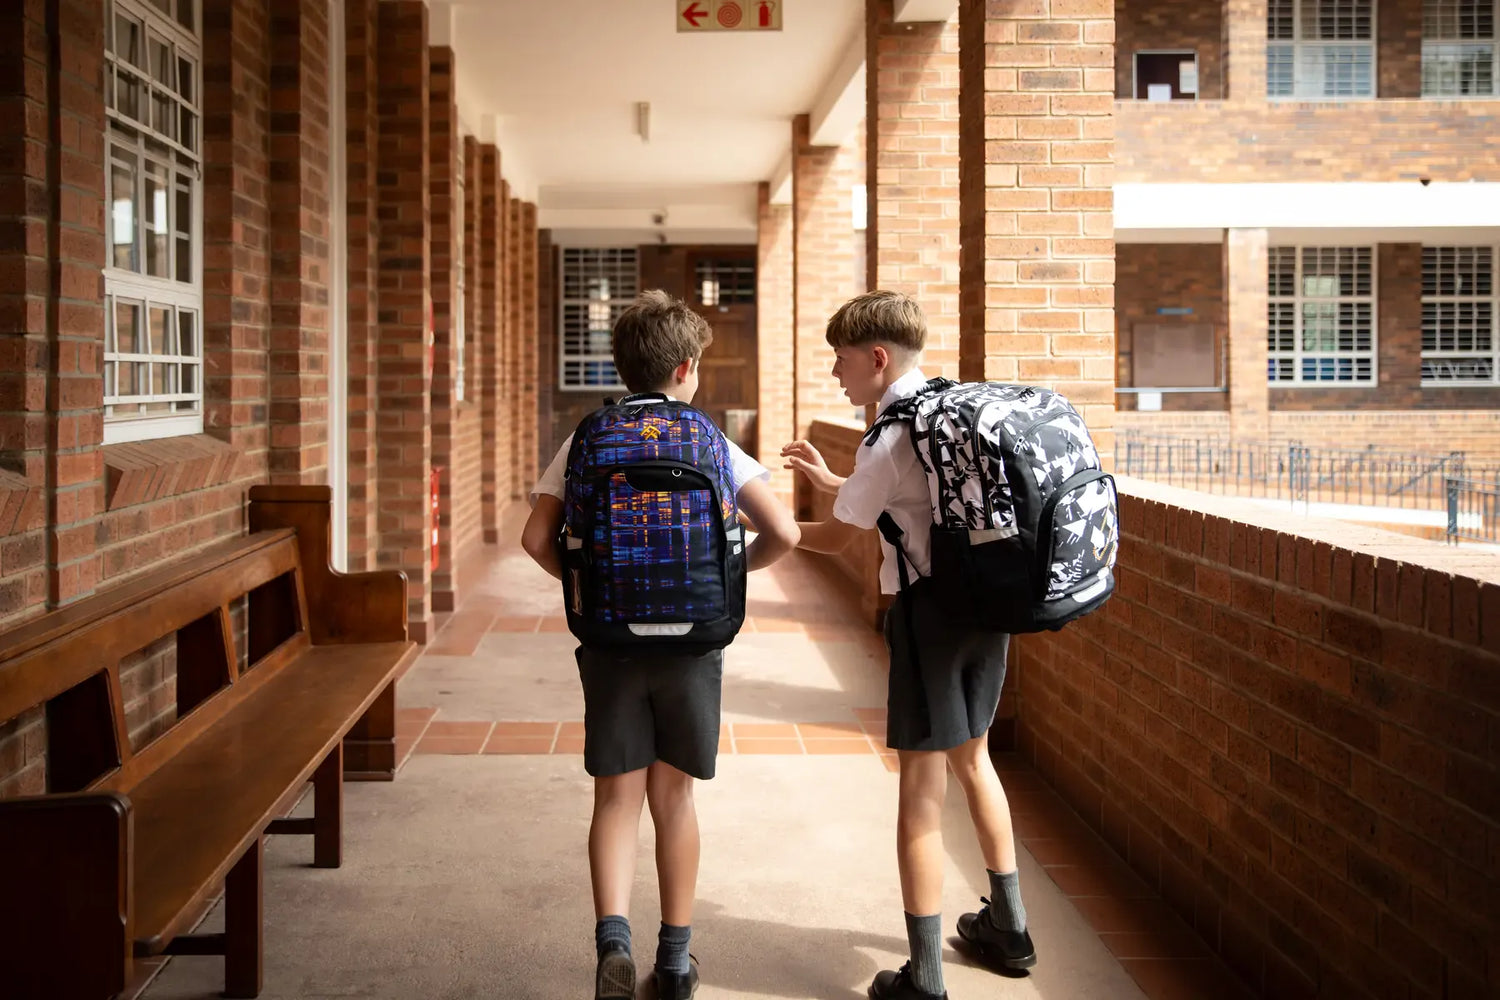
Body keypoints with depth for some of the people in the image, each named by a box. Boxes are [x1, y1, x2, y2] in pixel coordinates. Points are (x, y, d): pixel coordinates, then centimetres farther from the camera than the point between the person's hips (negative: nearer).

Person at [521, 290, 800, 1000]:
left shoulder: (587, 442, 0)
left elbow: (537, 539, -7)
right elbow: (783, 533, -10)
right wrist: (733, 566, 8)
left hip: (610, 641, 0)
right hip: (692, 642, 0)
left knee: (617, 796, 10)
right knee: (673, 796, 13)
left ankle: (613, 938, -9)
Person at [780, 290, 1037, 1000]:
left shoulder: (888, 441, -16)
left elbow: (836, 538, -4)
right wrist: (828, 479, 27)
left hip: (930, 610, -8)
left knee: (923, 785, -1)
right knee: (972, 756, 23)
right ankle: (1007, 928, 37)